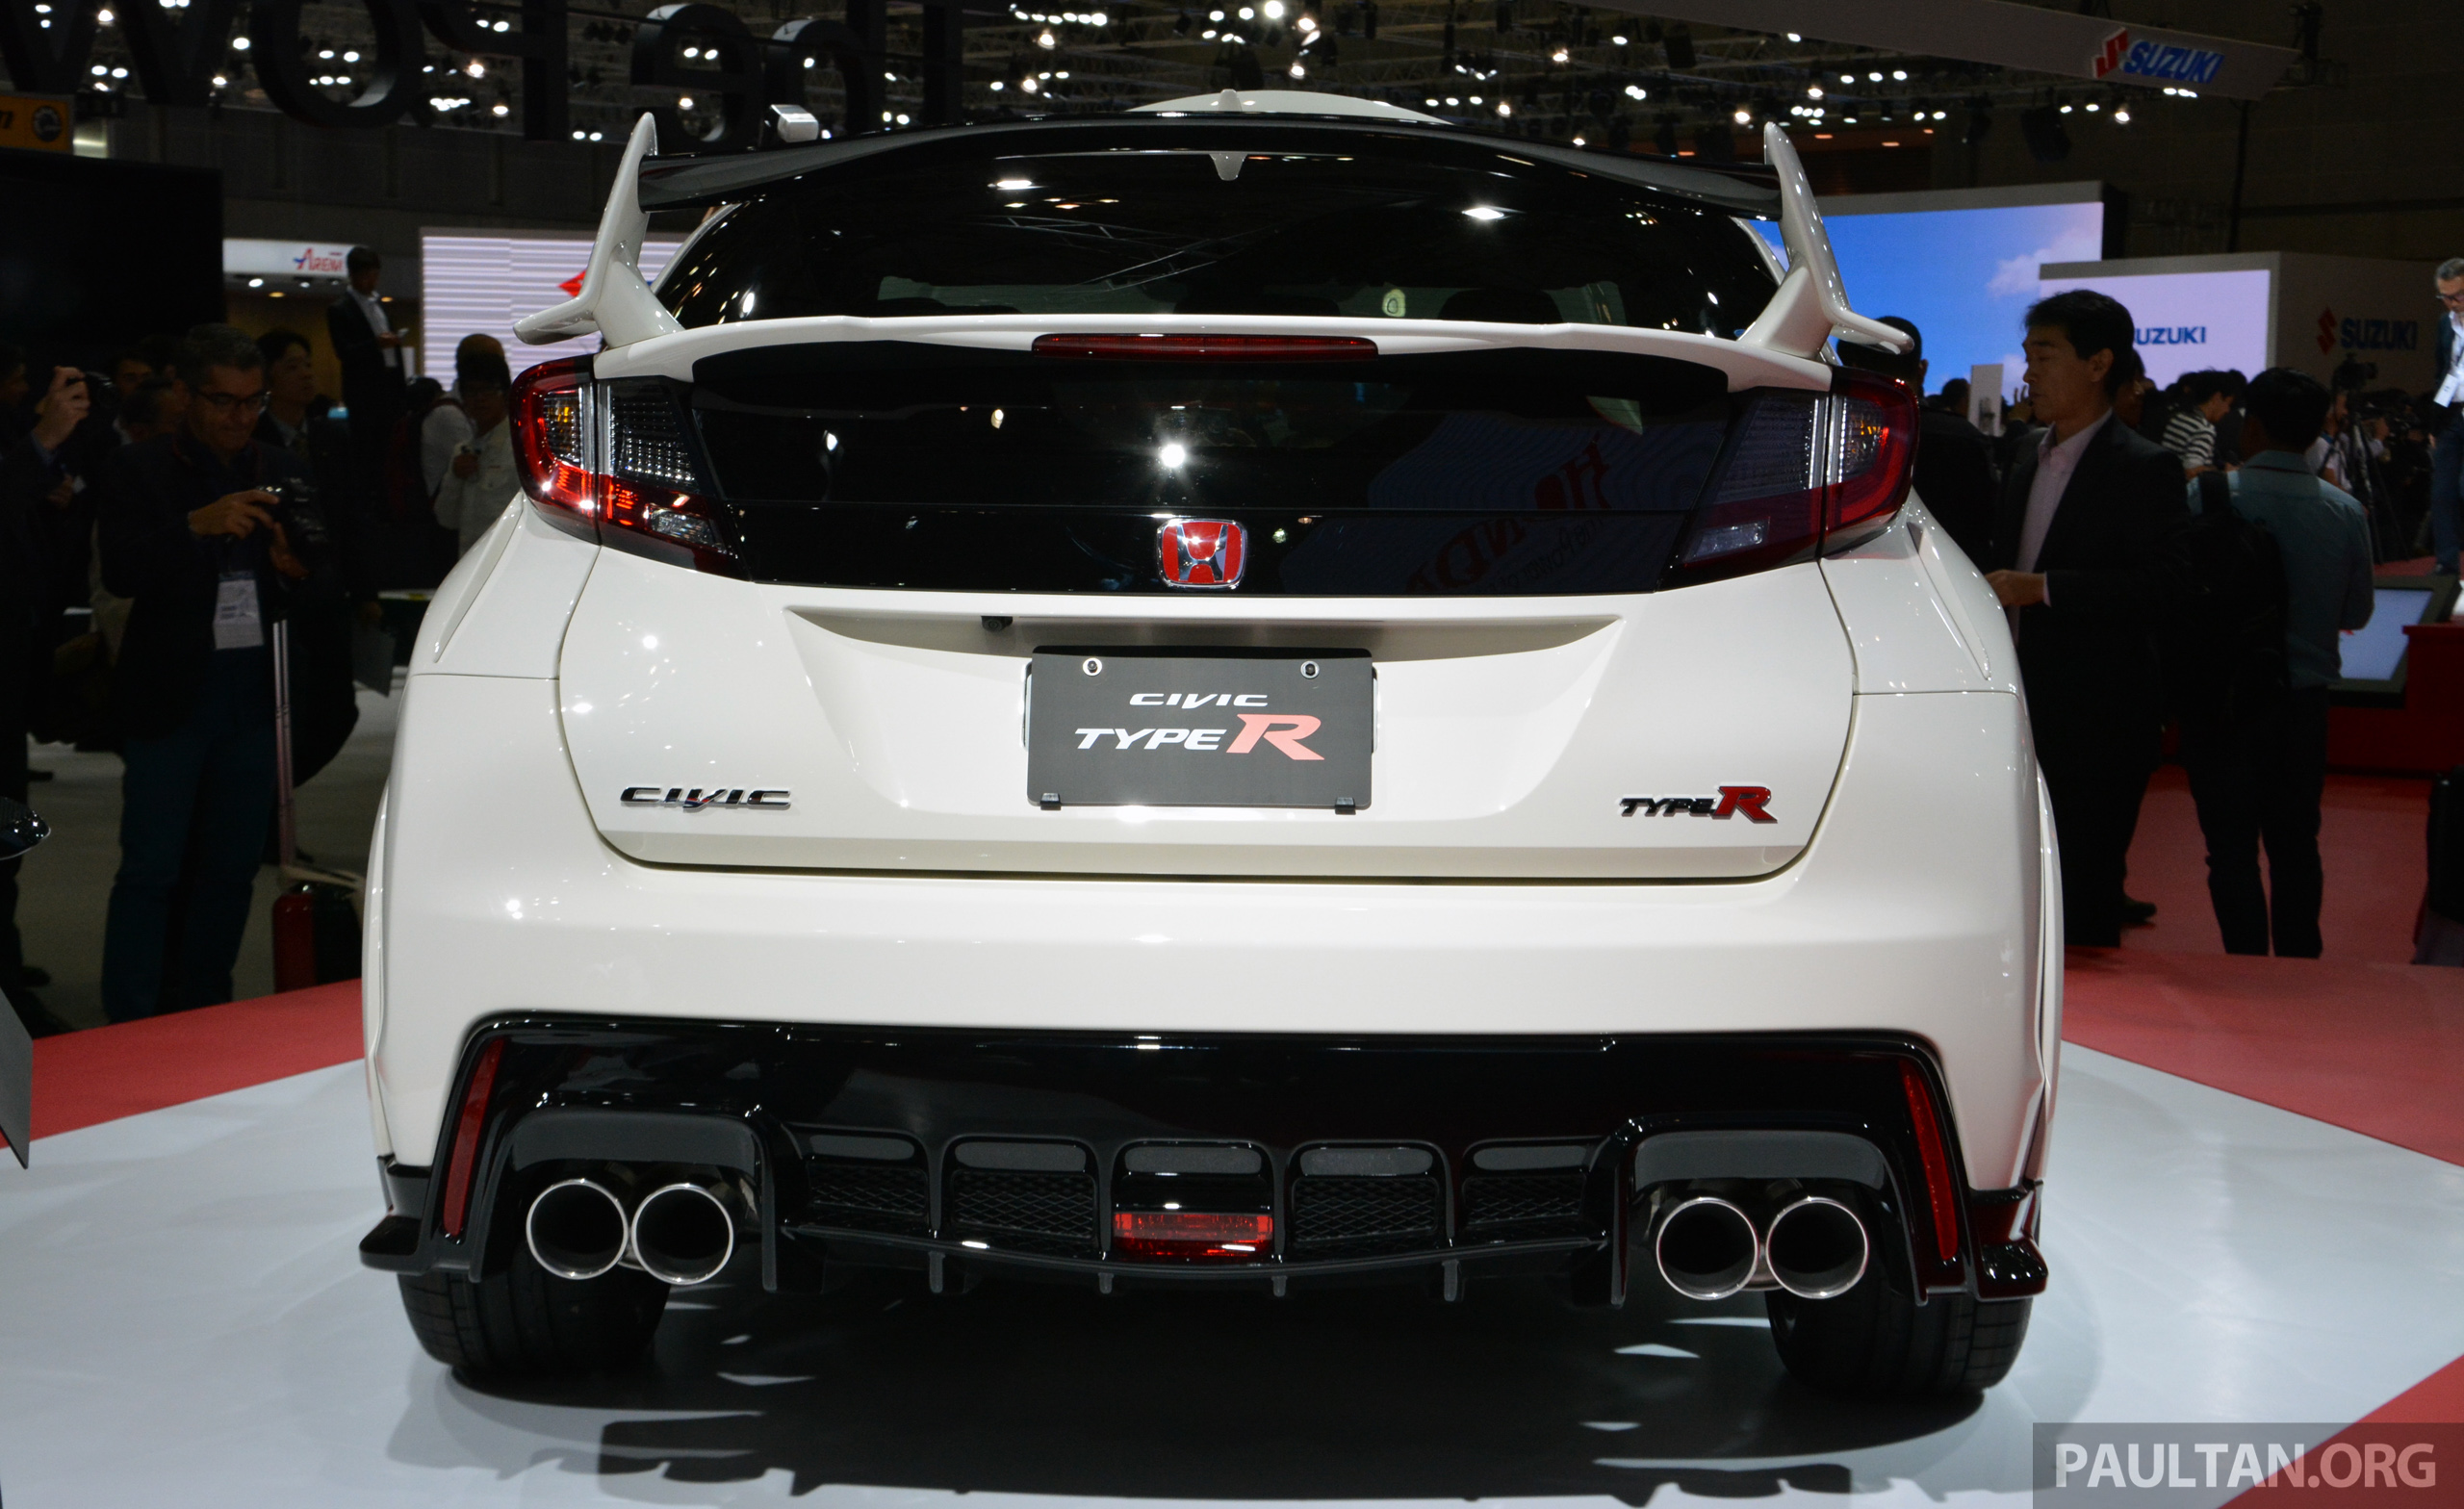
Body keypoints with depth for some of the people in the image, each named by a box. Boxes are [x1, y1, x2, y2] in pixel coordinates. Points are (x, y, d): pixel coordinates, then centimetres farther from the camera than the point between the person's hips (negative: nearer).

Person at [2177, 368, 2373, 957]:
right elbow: (2356, 613, 7)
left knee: (2232, 848, 3)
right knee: (2297, 844, 15)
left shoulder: (2208, 495, -13)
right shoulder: (2346, 511, -3)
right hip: (2305, 703, 3)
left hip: (2223, 703, -3)